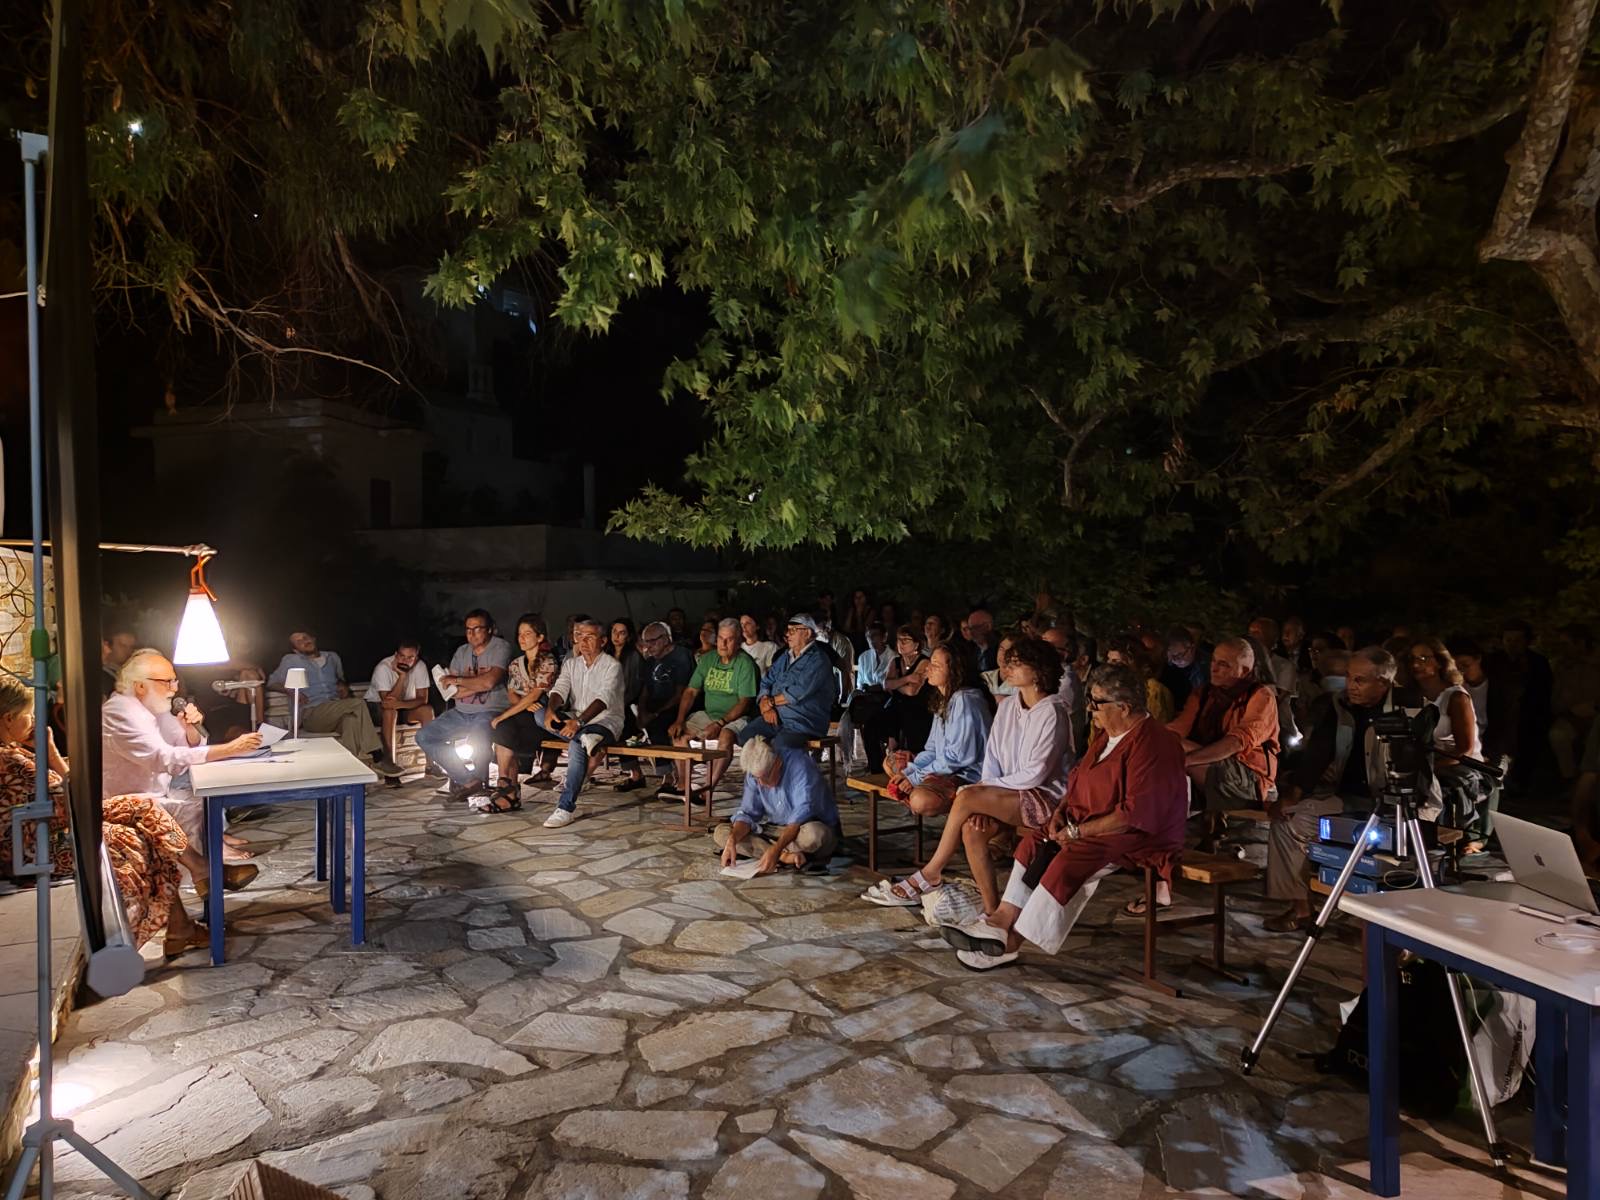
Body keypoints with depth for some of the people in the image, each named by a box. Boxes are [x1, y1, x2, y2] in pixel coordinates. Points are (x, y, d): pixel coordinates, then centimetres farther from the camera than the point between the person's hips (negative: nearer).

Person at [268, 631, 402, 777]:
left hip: (337, 712, 4)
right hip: (312, 714, -4)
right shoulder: (291, 660, 12)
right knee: (359, 704, -31)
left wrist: (343, 687, 11)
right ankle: (378, 759, -31)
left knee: (351, 719, -36)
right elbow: (271, 682, 12)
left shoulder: (332, 657, 22)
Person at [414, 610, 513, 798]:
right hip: (461, 712, 7)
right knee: (424, 737, -3)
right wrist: (479, 684, -11)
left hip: (490, 712, -7)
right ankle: (468, 779, -5)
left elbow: (489, 682, -23)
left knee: (476, 740, -36)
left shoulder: (500, 647, -7)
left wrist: (458, 680, -9)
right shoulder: (462, 651, 11)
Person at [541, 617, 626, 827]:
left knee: (576, 746, -35)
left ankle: (567, 808, -33)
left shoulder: (612, 666, -6)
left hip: (606, 721, -6)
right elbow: (560, 690, -1)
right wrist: (551, 709, -25)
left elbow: (604, 699, -21)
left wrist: (580, 721, -35)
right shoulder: (570, 664, 13)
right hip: (576, 720, 6)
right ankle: (585, 737, -30)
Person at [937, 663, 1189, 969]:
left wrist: (1079, 831, -22)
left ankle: (1010, 943, -20)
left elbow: (1134, 814, -27)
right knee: (1036, 840, -3)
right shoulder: (1107, 733, 8)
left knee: (1071, 859, -28)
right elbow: (1080, 775, 19)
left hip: (1142, 835, -10)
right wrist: (1062, 810, 1)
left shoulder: (1151, 745, -23)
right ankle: (1003, 920, -10)